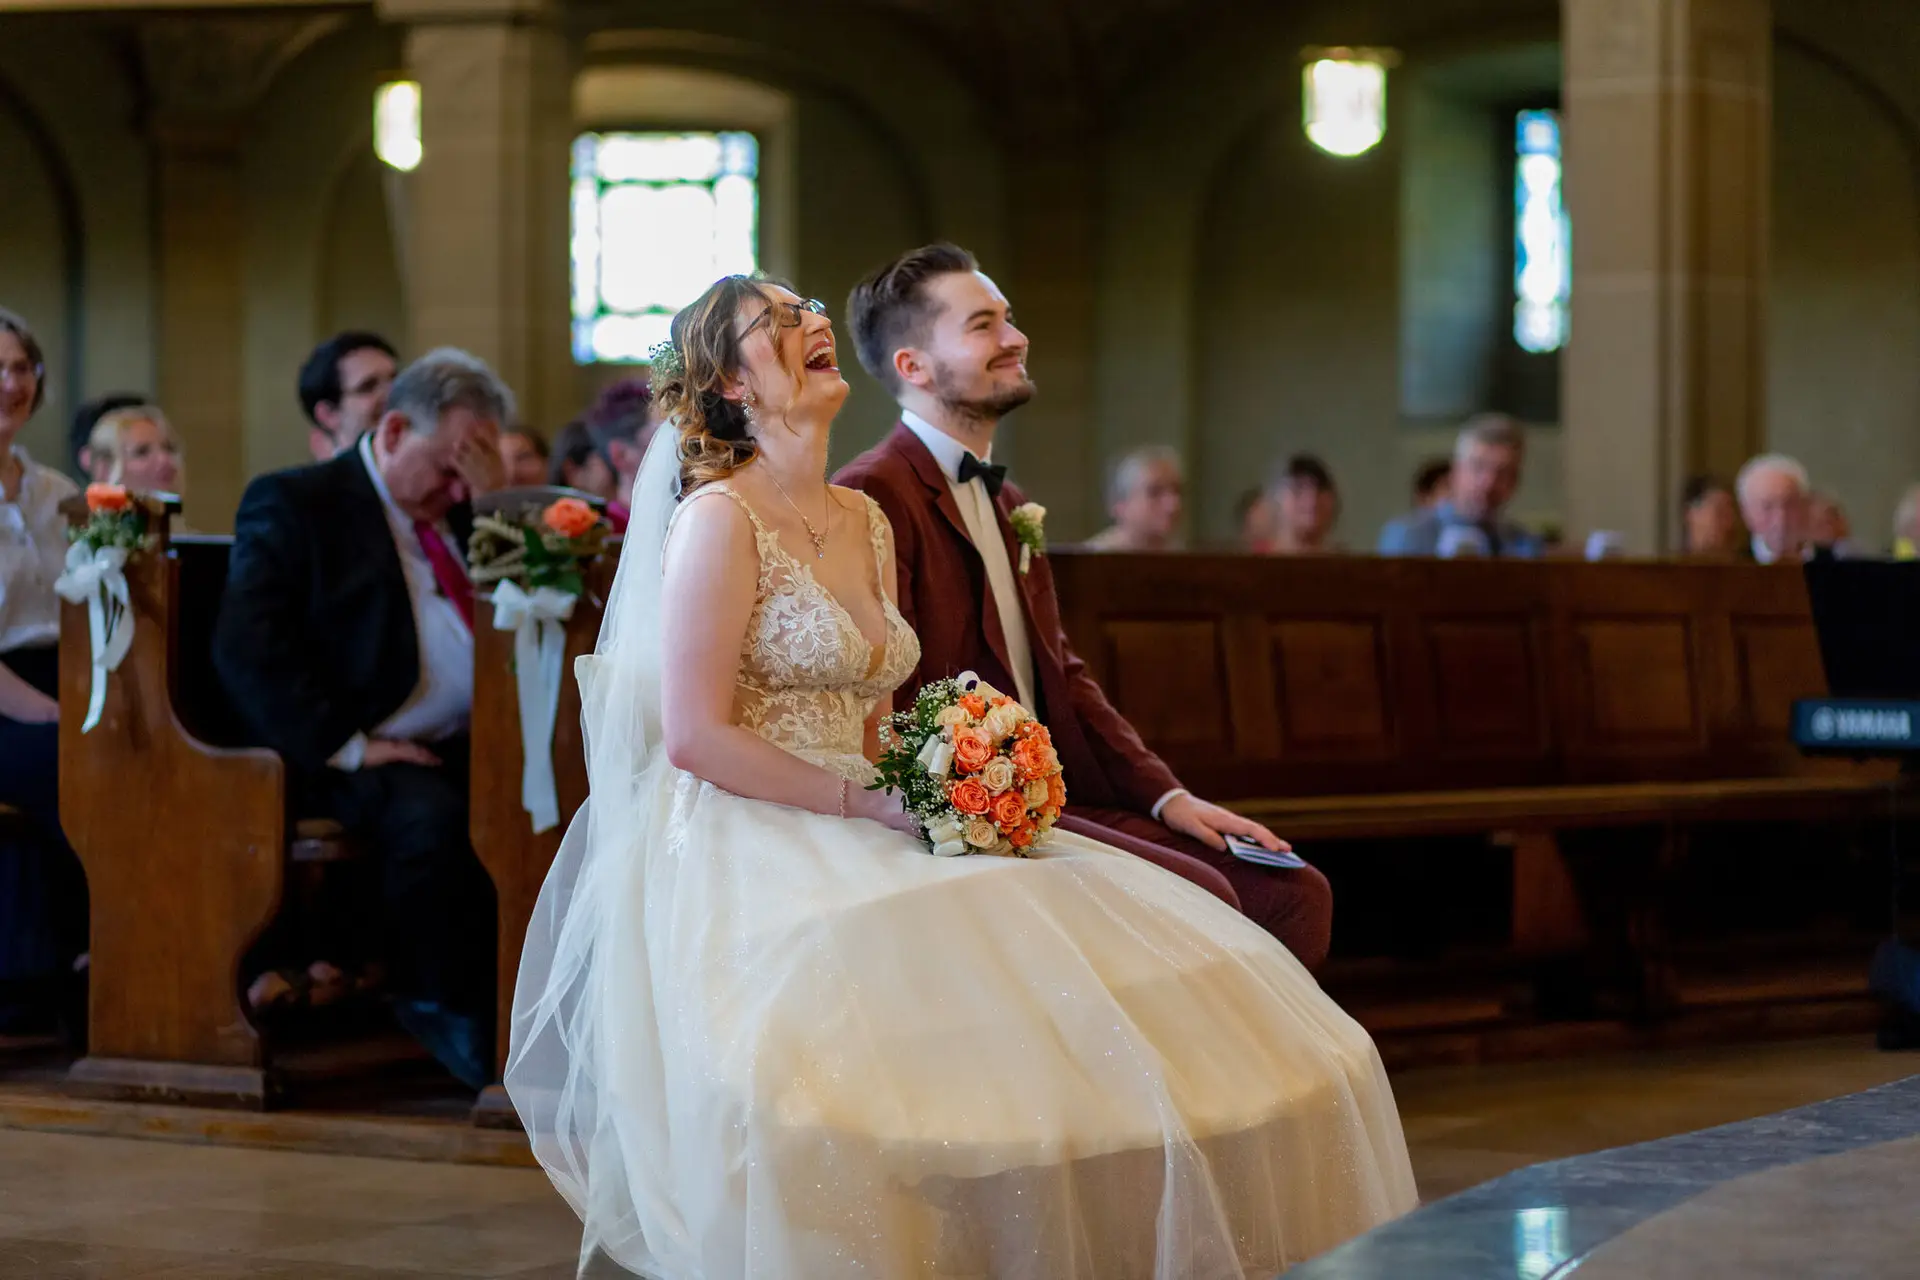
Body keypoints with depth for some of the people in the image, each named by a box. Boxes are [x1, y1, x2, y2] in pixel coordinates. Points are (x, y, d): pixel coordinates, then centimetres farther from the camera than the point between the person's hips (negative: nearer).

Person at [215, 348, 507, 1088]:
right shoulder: (296, 503, 0)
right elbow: (247, 647, -12)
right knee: (429, 814, -35)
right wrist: (347, 746, -19)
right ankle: (438, 1009, -15)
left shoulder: (466, 511, 21)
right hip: (359, 761, -6)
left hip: (466, 748, 6)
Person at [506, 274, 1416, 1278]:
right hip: (747, 849, -8)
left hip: (862, 847, 8)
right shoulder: (719, 519, -7)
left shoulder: (865, 523, 18)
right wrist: (864, 802, -15)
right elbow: (695, 739, -13)